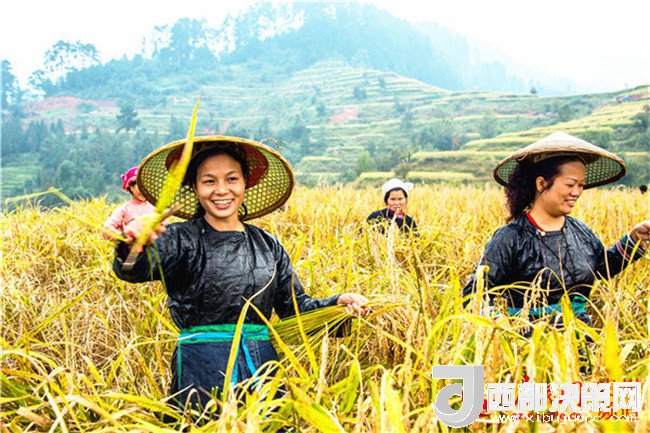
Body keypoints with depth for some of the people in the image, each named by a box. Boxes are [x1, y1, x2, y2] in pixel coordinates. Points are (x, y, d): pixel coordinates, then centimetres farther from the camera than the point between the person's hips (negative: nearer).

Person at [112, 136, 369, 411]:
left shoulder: (268, 245, 9)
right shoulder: (180, 239, -4)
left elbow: (295, 305, 12)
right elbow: (134, 269, -23)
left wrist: (338, 303, -6)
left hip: (262, 365, 4)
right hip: (202, 372, -3)